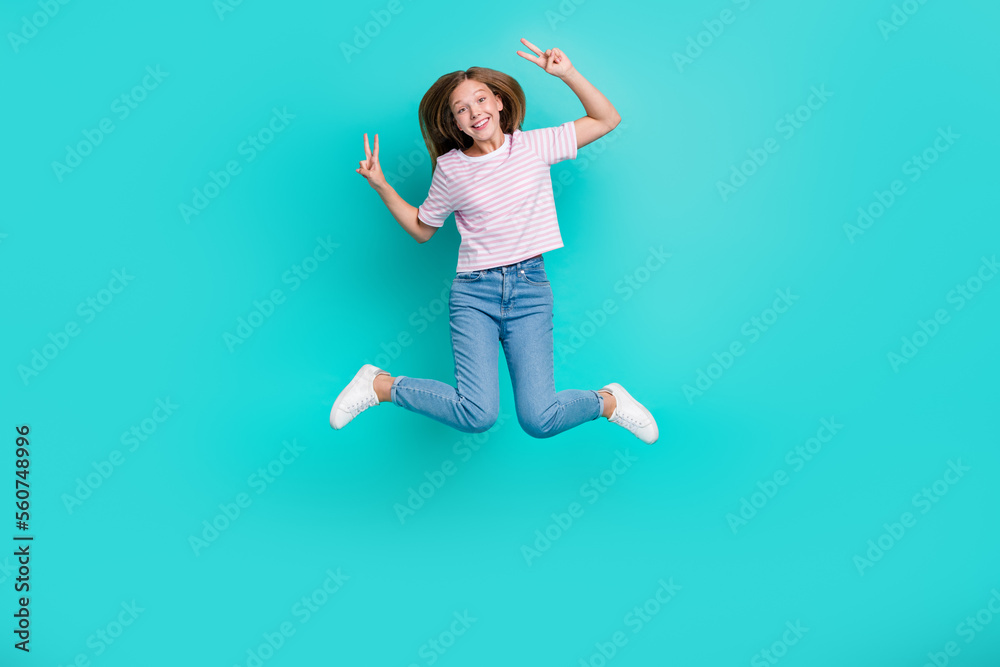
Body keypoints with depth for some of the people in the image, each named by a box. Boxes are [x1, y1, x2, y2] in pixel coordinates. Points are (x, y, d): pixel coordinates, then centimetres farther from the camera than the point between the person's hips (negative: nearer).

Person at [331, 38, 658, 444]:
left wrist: (568, 73, -4)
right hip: (474, 291, 0)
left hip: (530, 288, 1)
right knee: (477, 415, -17)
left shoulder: (533, 146, 3)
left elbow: (607, 119, 7)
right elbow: (422, 229, 14)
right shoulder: (450, 168, 2)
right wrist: (382, 187, 1)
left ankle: (608, 401, 20)